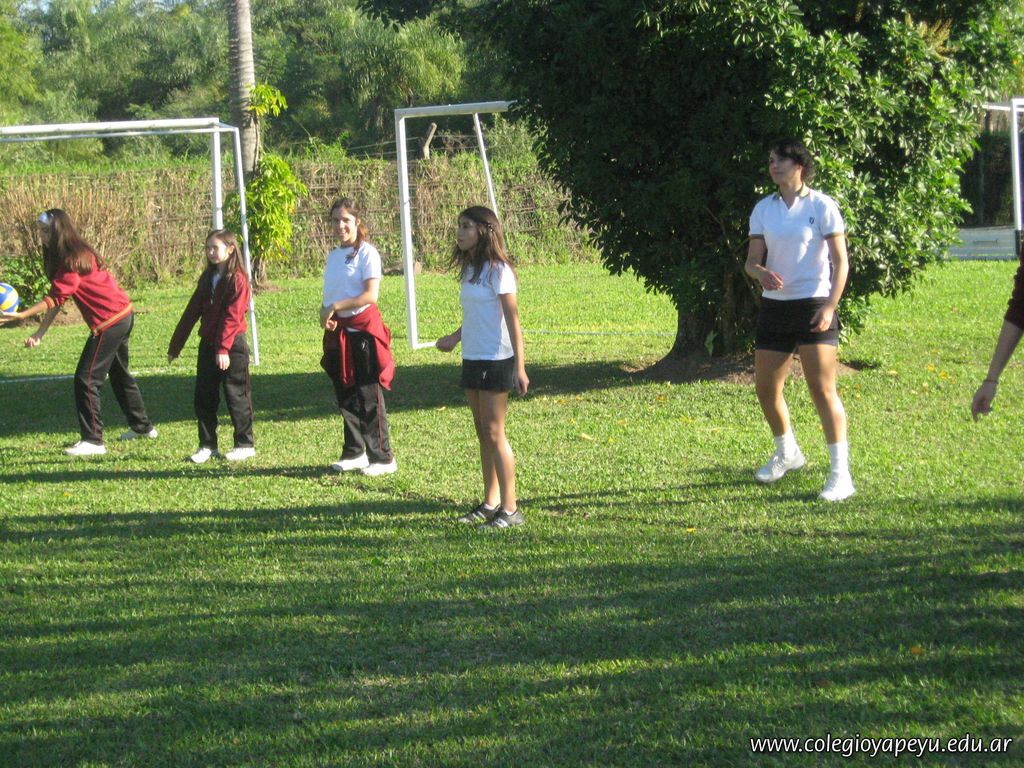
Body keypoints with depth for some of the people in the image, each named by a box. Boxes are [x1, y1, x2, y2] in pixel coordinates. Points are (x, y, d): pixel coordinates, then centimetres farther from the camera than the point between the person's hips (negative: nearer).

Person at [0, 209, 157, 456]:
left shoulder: (73, 260, -20)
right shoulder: (79, 253, 10)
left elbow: (55, 298, -26)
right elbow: (56, 299, 8)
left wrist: (21, 315, -33)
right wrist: (40, 333, 4)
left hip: (109, 322, -10)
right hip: (123, 315, 10)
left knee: (86, 379, -7)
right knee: (119, 375, 24)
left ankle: (93, 441, -6)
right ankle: (142, 426, 38)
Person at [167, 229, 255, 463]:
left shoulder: (237, 279, -10)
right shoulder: (208, 278, 14)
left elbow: (232, 316, -18)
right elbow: (192, 311, 15)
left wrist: (223, 348, -26)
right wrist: (175, 345, 15)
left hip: (232, 346, -7)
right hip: (208, 345, 7)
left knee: (236, 396, 0)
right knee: (203, 397, 7)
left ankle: (245, 445, 10)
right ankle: (207, 445, 15)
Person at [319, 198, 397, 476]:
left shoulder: (366, 253, -9)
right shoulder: (333, 255, 14)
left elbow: (371, 295, -17)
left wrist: (335, 307, -19)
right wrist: (325, 314, -4)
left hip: (363, 327, -8)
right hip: (338, 331, 8)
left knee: (369, 396, -6)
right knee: (345, 396, 12)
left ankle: (382, 458, -1)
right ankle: (354, 453, 22)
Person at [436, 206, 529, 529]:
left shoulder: (498, 270, -13)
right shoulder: (469, 270, 12)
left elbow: (512, 319, -14)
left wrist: (520, 366, -17)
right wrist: (454, 338, 5)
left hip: (496, 360, -8)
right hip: (472, 359, 8)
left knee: (494, 433, -7)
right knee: (483, 433, 12)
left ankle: (510, 509, -2)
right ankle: (490, 502, 20)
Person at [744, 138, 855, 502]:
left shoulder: (822, 206, -5)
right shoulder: (763, 209, 8)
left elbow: (840, 261, -6)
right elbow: (752, 260, 7)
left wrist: (830, 306, -16)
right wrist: (762, 273, -17)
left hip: (813, 306, -5)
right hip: (774, 306, 5)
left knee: (822, 390, -11)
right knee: (765, 388, 9)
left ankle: (841, 474, -9)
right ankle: (787, 453, 35)